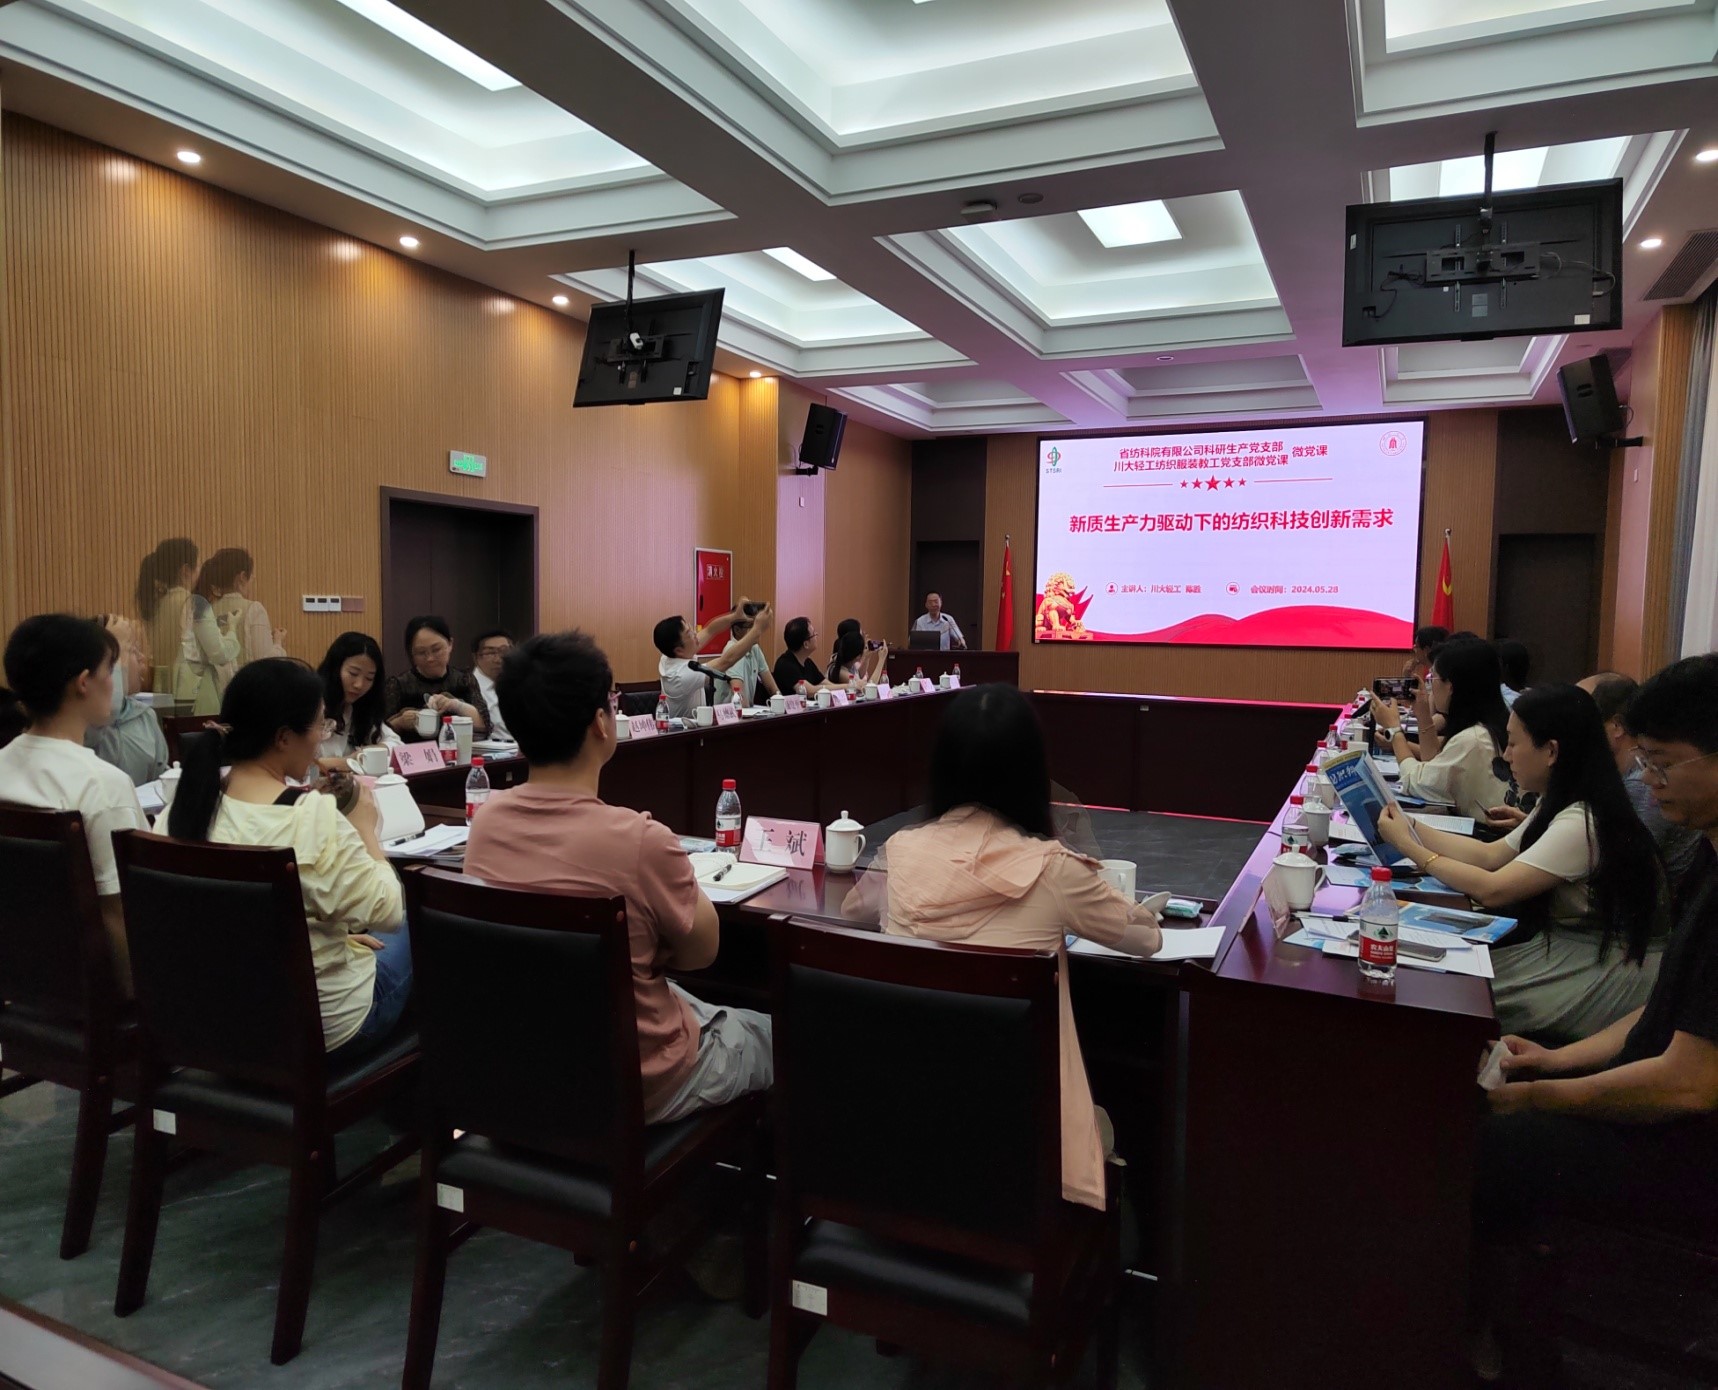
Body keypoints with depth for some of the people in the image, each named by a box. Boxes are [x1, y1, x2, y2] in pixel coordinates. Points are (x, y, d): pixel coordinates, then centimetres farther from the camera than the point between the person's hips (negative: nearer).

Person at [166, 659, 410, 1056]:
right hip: (323, 1024, -6)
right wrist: (367, 829, -6)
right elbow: (388, 912, -19)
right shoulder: (315, 818, -29)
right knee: (408, 928, 23)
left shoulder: (187, 806, -7)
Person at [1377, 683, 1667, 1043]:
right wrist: (1411, 828, 3)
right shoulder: (1560, 806, 5)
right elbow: (1491, 855, 9)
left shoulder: (1583, 823, -24)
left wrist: (1411, 848, -16)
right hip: (1576, 945, 8)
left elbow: (1492, 889, -26)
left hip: (1610, 973, -8)